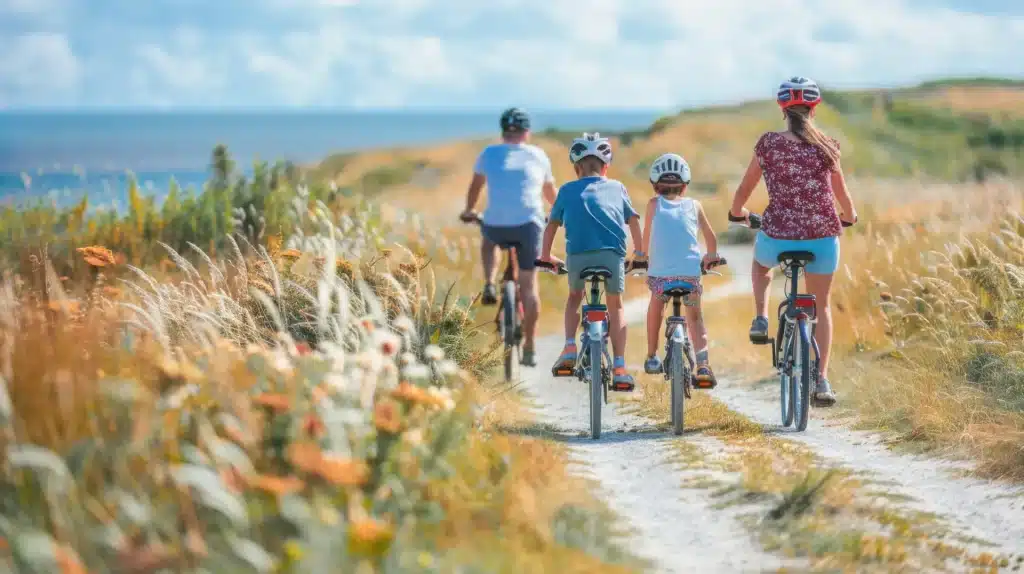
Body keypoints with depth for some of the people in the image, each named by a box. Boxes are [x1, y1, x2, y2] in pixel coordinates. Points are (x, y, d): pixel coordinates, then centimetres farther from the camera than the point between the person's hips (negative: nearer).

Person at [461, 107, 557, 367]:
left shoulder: (489, 153, 11)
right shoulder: (538, 156, 13)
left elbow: (475, 186, 26)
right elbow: (549, 191, 28)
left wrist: (468, 211, 45)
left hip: (496, 225, 0)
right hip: (529, 224, 0)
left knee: (488, 241, 36)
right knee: (529, 285, 8)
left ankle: (489, 286, 13)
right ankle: (529, 348, 4)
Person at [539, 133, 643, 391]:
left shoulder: (567, 190, 22)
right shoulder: (617, 188, 23)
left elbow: (552, 224, 24)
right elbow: (633, 220, 26)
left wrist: (546, 256, 36)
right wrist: (640, 253, 38)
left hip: (578, 253, 0)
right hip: (612, 253, 0)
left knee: (574, 297, 28)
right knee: (615, 306, 18)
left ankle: (569, 348, 8)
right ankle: (619, 367, 5)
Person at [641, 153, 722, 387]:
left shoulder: (654, 204, 11)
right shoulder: (693, 205, 14)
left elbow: (647, 236, 17)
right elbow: (710, 236, 19)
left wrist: (644, 259, 34)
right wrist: (711, 257, 37)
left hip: (661, 271, 0)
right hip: (690, 270, 1)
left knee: (656, 307, 27)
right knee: (695, 317, 15)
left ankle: (652, 357, 31)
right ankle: (702, 364, -3)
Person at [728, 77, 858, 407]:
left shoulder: (768, 144, -2)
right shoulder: (826, 146, 1)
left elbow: (745, 188, 9)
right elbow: (841, 193, 14)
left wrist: (737, 211, 31)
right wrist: (850, 216, 36)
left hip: (778, 236, -1)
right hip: (822, 235, 1)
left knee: (760, 262, 36)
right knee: (821, 306, 17)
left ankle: (761, 320, 14)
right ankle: (821, 380, 6)